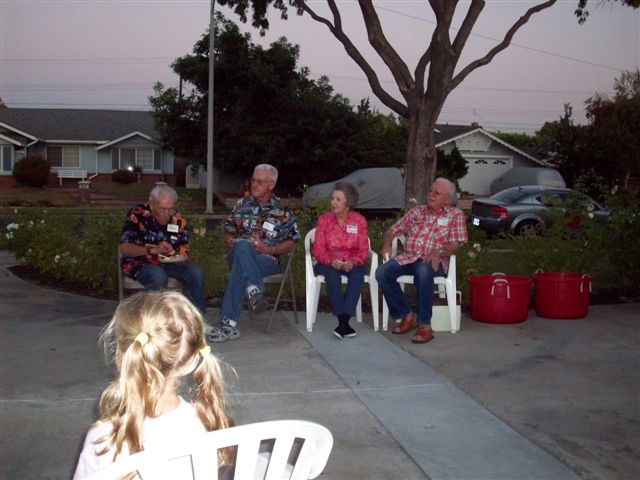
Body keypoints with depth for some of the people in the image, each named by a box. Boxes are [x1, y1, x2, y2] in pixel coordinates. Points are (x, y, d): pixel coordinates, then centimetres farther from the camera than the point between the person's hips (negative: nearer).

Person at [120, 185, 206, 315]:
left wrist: (181, 258, -21)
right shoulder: (137, 215, -14)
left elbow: (183, 251, 4)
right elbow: (125, 248, -18)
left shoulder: (179, 221, -2)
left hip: (168, 262, 4)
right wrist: (153, 250, -31)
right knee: (159, 277, -36)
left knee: (196, 272, -19)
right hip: (139, 262, -4)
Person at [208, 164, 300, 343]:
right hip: (238, 253, 3)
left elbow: (291, 243, 7)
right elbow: (230, 231, 22)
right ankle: (255, 291, -49)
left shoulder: (283, 211, 9)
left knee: (238, 268, -37)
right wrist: (231, 242, -2)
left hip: (267, 259, -2)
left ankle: (229, 323, -40)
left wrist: (270, 249, -10)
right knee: (242, 246, -37)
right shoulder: (242, 204, 19)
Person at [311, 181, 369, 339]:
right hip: (328, 263, 0)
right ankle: (343, 322, -35)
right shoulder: (324, 219, -2)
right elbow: (318, 249, -5)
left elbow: (363, 251, -2)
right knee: (332, 275, -34)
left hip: (352, 263, 0)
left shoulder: (359, 220, -1)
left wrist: (353, 262, -23)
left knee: (358, 275, -33)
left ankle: (344, 322, -36)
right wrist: (331, 262, -24)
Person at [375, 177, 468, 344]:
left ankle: (425, 325, -32)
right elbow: (392, 230, 21)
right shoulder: (416, 212, 21)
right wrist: (387, 244, -1)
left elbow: (454, 245, -1)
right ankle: (406, 315, -9)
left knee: (423, 271, -41)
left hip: (433, 261, -4)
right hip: (407, 257, 4)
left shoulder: (455, 215, 10)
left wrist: (439, 252, -21)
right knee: (382, 273, -24)